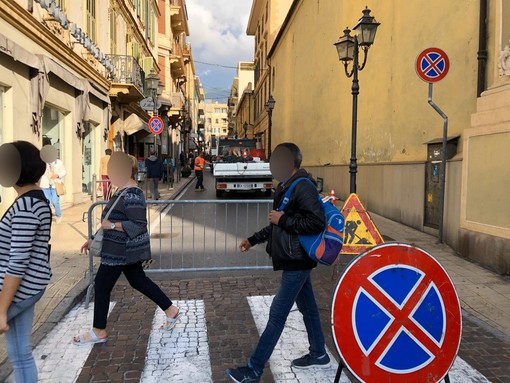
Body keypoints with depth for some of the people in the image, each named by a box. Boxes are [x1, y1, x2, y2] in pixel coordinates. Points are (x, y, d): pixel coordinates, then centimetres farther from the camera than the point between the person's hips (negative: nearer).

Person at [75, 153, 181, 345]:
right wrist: (94, 239, 18)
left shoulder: (131, 194, -22)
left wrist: (111, 225, -23)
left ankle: (99, 332, 18)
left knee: (101, 285, 2)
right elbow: (117, 219, 18)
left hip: (121, 251, -10)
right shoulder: (123, 191, 11)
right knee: (138, 281, 17)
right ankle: (170, 310, 26)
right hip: (127, 249, 10)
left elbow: (139, 225, -27)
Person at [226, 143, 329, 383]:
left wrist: (283, 219, -22)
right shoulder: (286, 188, 12)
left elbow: (317, 223, -27)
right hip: (295, 260, 10)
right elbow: (278, 226, 20)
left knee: (277, 314, -4)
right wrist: (254, 239, 19)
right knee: (307, 307, 19)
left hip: (297, 261, -10)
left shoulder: (303, 188, -19)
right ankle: (318, 354, 35)